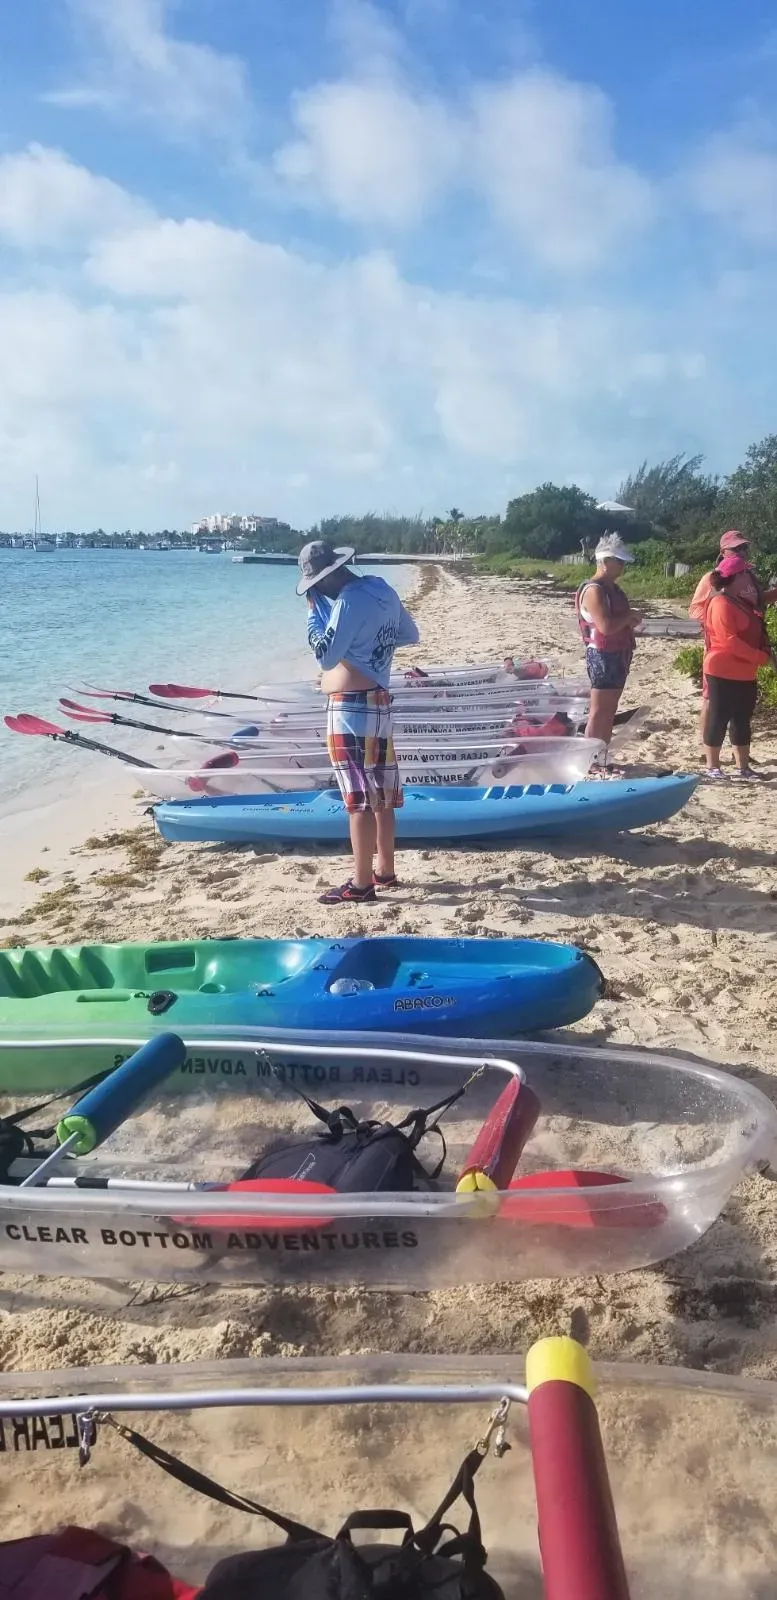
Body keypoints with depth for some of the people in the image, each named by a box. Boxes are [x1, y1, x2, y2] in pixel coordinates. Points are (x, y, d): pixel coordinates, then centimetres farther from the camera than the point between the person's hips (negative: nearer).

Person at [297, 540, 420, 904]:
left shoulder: (350, 600, -17)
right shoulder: (382, 590, 10)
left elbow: (326, 656, -17)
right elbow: (411, 636, 22)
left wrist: (315, 610, -9)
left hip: (351, 707, -9)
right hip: (378, 702, 9)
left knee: (358, 797, -5)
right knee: (380, 794, 14)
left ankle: (361, 883, 0)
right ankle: (384, 870, 24)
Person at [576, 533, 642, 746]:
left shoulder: (613, 588, 14)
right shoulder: (594, 590, -17)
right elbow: (606, 626, -28)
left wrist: (630, 620, 4)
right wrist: (629, 616, -12)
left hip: (618, 655, 10)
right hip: (603, 656, -10)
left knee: (610, 711, 14)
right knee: (599, 713, -7)